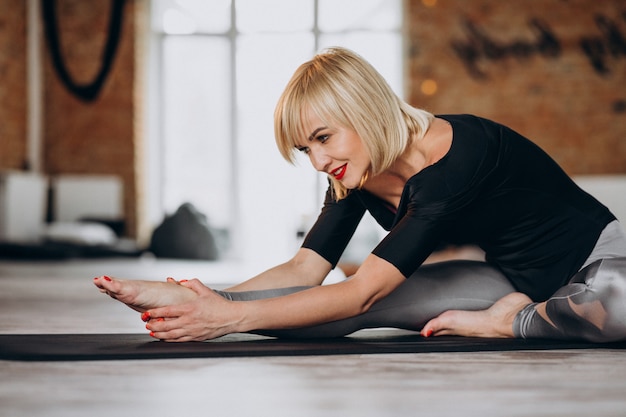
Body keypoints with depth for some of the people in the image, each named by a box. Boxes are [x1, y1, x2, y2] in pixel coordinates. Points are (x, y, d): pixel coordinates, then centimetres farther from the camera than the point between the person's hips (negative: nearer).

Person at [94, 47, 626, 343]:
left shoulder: (455, 156, -32)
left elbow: (359, 294, -35)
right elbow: (305, 269, -8)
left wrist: (233, 317, -40)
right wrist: (218, 301, -25)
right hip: (510, 279, 6)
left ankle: (511, 321, -19)